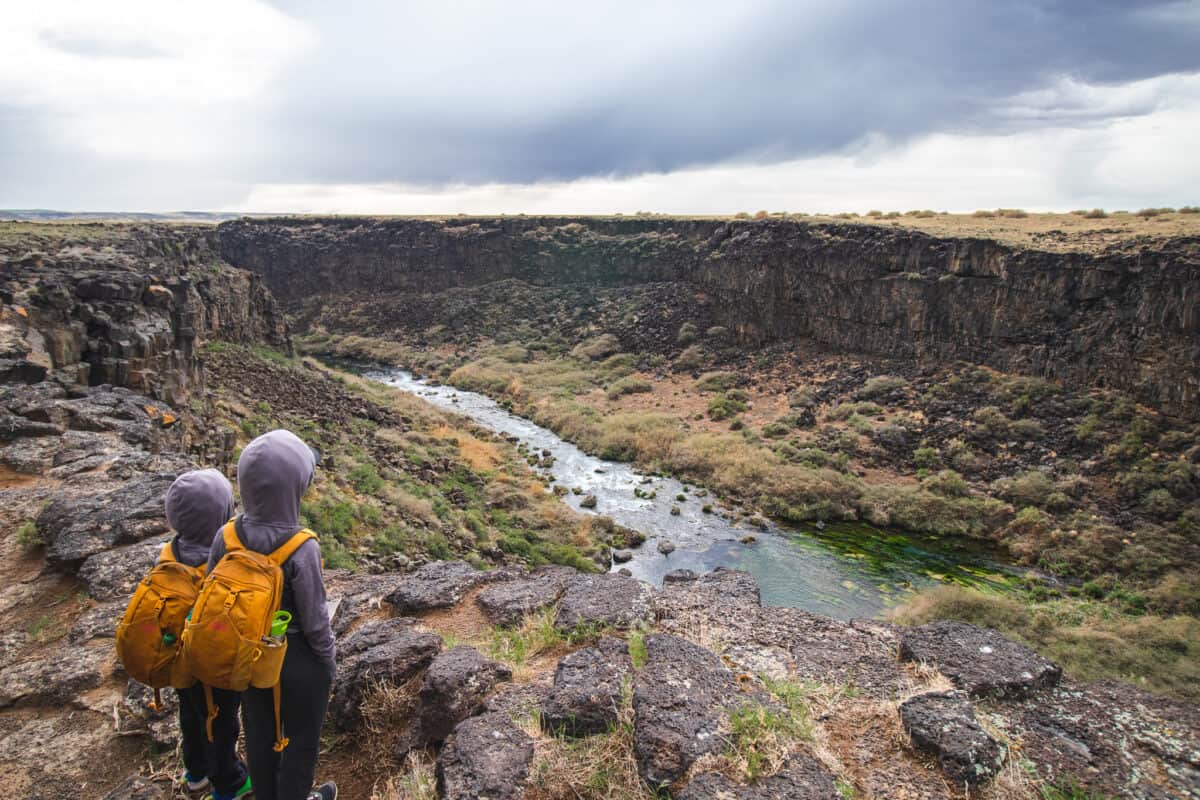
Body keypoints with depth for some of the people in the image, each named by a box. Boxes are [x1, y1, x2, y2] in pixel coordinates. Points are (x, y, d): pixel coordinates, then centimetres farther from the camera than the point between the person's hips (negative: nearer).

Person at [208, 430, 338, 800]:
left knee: (259, 732, 28)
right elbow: (315, 621, -21)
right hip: (299, 659, -5)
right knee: (301, 738, 21)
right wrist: (329, 663, -3)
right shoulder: (301, 550, -33)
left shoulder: (226, 538, -18)